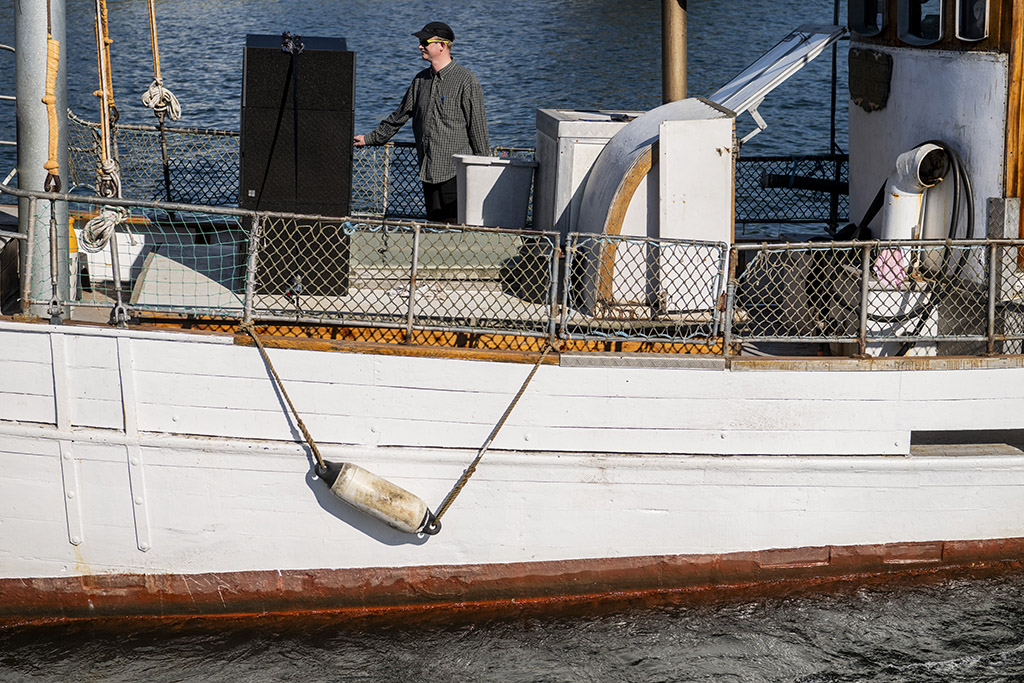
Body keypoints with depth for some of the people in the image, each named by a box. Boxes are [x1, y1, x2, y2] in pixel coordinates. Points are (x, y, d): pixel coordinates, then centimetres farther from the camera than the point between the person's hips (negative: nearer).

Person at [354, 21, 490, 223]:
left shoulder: (465, 81, -7)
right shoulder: (421, 79, 13)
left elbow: (477, 125, -7)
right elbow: (400, 116, 24)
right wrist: (370, 138, 26)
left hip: (455, 171, -7)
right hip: (428, 170, 7)